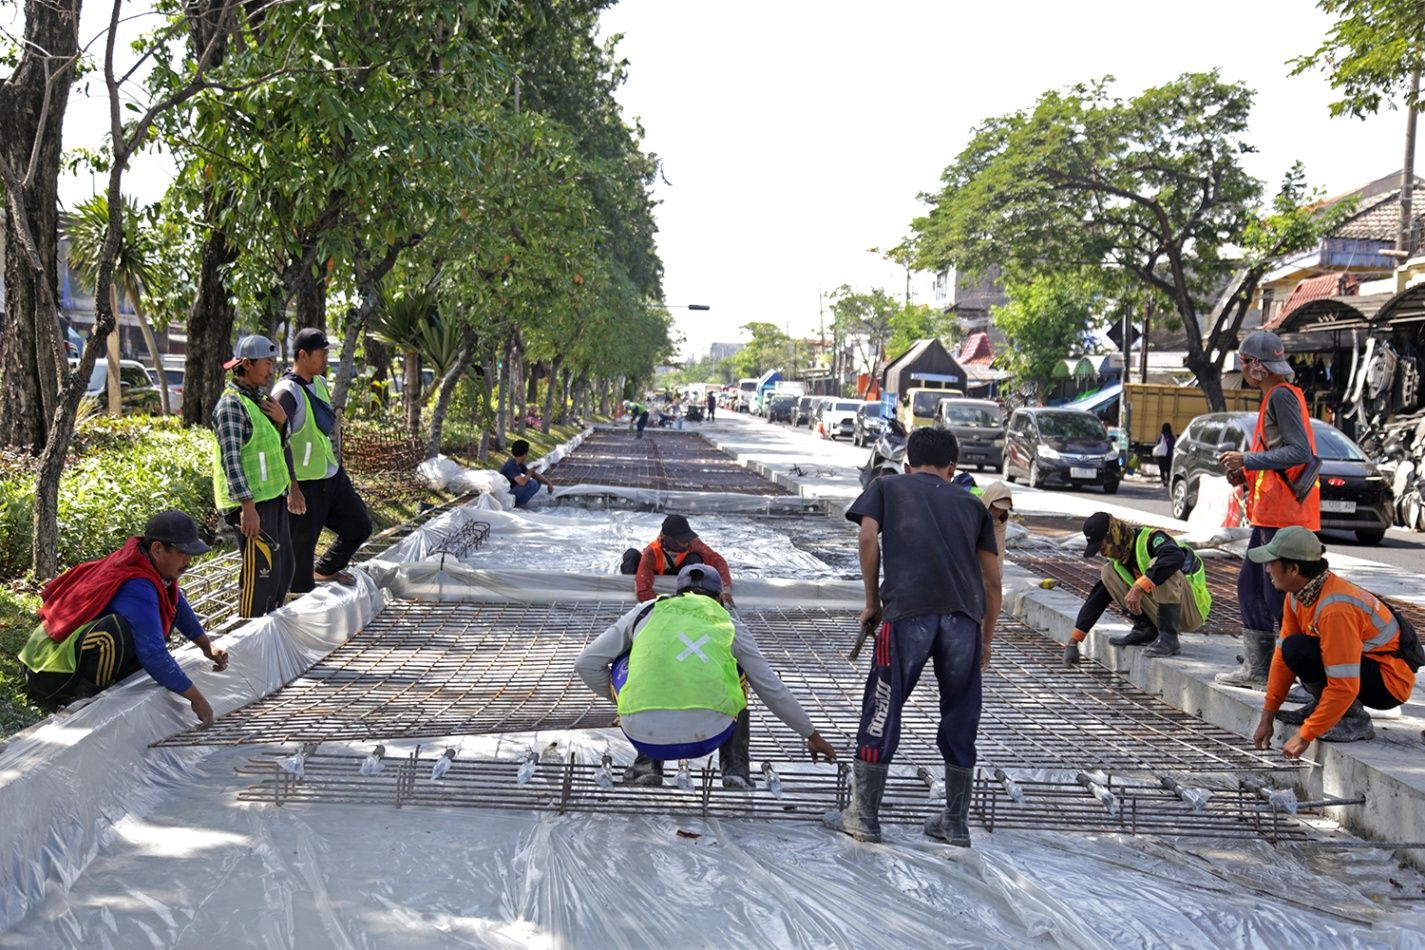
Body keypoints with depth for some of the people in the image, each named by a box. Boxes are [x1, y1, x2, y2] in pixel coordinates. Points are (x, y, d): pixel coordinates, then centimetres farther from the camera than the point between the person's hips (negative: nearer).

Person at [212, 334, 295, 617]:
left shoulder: (258, 398, 14)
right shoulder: (231, 405, -15)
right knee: (260, 572, -7)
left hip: (274, 497, 10)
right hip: (251, 503, -10)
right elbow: (231, 459, -21)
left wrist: (281, 420, 0)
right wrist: (247, 506, -27)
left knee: (283, 569, 16)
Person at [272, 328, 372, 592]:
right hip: (306, 485, -9)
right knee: (301, 546, 3)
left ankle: (325, 570, 37)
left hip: (333, 476, 9)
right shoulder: (286, 392, -20)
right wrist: (292, 489, -25)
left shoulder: (319, 382, 8)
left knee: (359, 526, 18)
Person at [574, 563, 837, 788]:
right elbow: (773, 690, 28)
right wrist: (813, 736, 42)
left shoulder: (646, 611, 23)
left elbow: (587, 663, 20)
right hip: (708, 735, 0)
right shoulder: (730, 626, 23)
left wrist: (622, 701, 38)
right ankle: (735, 771, 18)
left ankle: (647, 764, 21)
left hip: (645, 733, 0)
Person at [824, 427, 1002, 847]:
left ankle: (864, 817, 15)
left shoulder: (886, 486, 21)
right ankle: (955, 823, 24)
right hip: (965, 615, 3)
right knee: (960, 717, 14)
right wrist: (986, 640, 29)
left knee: (883, 710, 7)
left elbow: (868, 538, 3)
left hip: (908, 611, -3)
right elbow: (992, 580, 21)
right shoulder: (971, 503, 26)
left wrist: (872, 601, 12)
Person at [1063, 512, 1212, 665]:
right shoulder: (1116, 558, 4)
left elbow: (1176, 557, -43)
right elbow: (1097, 598, 6)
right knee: (1108, 572, -1)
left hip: (1191, 610, -7)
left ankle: (1169, 639, -25)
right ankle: (1145, 629, 2)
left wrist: (1139, 588, -45)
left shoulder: (1150, 539, -20)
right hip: (1158, 611, 7)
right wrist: (1073, 641, 2)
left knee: (1157, 566, -32)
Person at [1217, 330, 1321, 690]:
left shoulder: (1281, 395, -12)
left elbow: (1300, 451, -22)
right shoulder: (1275, 396, 19)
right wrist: (1246, 476, 14)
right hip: (1271, 512, 11)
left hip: (1284, 513, -11)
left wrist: (1247, 460, -17)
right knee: (1251, 585, 16)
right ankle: (1256, 668, 22)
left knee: (1279, 594, -7)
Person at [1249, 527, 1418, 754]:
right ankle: (1322, 707, 9)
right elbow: (1282, 655, 2)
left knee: (1298, 650, -27)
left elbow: (1344, 687, -30)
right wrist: (1267, 718, 2)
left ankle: (1354, 720, -12)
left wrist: (1304, 736, -26)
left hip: (1389, 681, -9)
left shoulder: (1335, 609, -30)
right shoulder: (1299, 593, -2)